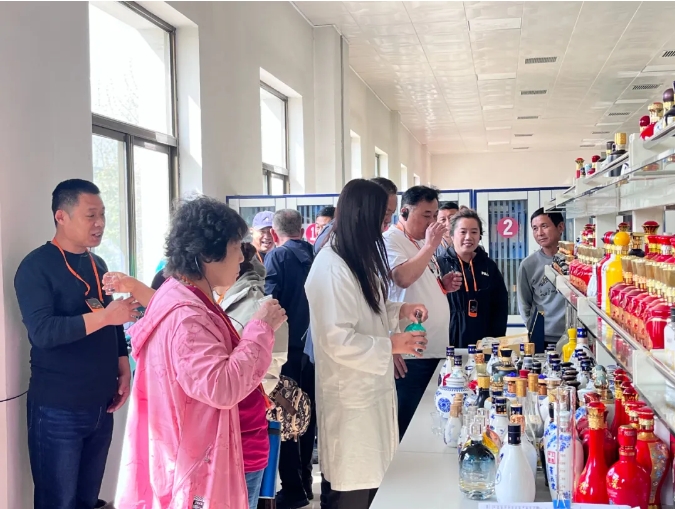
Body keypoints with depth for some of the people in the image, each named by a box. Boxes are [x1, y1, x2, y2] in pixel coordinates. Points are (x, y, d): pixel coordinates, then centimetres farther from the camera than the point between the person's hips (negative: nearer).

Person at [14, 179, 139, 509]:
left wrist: (123, 369, 6)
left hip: (101, 405, 6)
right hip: (57, 409, -6)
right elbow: (42, 332, -23)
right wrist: (105, 315, -28)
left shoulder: (98, 265, 11)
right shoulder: (36, 267, -11)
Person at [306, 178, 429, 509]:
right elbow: (337, 340, -25)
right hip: (349, 397, -10)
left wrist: (400, 310, 9)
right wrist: (391, 345, -17)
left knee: (371, 477, 16)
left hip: (370, 388, 10)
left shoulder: (358, 260, 12)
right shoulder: (331, 268, -21)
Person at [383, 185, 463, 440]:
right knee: (408, 428, -3)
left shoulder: (422, 243, 18)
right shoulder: (390, 240, -9)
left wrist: (444, 285, 8)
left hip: (435, 350, 9)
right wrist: (430, 246, -16)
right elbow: (403, 278, -27)